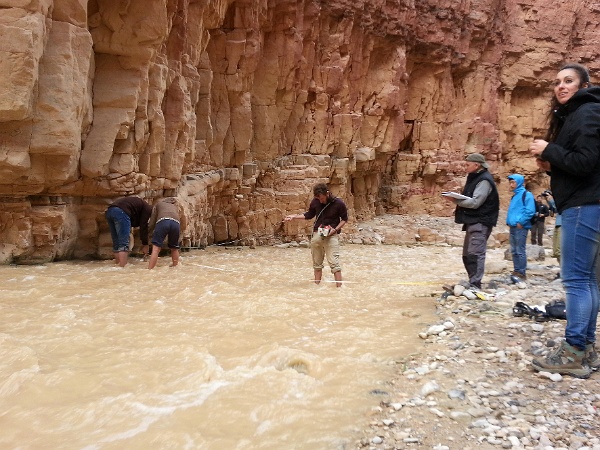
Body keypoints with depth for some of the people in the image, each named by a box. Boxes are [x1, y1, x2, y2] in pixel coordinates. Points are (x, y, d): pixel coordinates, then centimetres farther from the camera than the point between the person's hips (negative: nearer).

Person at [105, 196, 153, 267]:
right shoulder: (148, 209, 12)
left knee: (116, 244, 13)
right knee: (123, 244, -9)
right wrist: (145, 244, 8)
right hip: (121, 212, -9)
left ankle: (118, 265, 13)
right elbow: (143, 226, 3)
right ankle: (123, 267, -14)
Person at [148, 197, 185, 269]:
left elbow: (152, 222, 28)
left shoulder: (159, 203, 35)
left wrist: (150, 232, 43)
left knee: (156, 248, -8)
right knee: (174, 248, 22)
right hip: (176, 223, 3)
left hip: (163, 221, -2)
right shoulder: (177, 206, 43)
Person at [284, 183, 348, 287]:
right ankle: (316, 285, 24)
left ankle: (339, 286, -7)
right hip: (317, 234, 4)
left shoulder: (339, 203, -11)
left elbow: (344, 219, 1)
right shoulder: (315, 202, -3)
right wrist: (294, 216, 5)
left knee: (334, 262, -9)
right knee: (317, 262, 13)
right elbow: (309, 215, 14)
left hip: (331, 236, -4)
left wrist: (335, 229, -13)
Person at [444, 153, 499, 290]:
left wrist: (455, 200, -14)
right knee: (467, 255, 12)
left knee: (475, 254, -16)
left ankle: (475, 285, -17)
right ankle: (472, 283, 19)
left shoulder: (484, 180, -13)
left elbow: (475, 202, -21)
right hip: (473, 221, 11)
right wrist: (457, 199, 5)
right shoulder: (474, 178, 19)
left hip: (480, 223, -11)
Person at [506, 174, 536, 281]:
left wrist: (521, 222, -16)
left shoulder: (526, 194, -7)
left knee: (520, 251, -7)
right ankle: (516, 271, 18)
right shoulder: (514, 196, 18)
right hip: (513, 227, 9)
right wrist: (509, 222, 12)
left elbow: (530, 211, -15)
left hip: (520, 227, -9)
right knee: (514, 251, 11)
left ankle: (522, 273, -3)